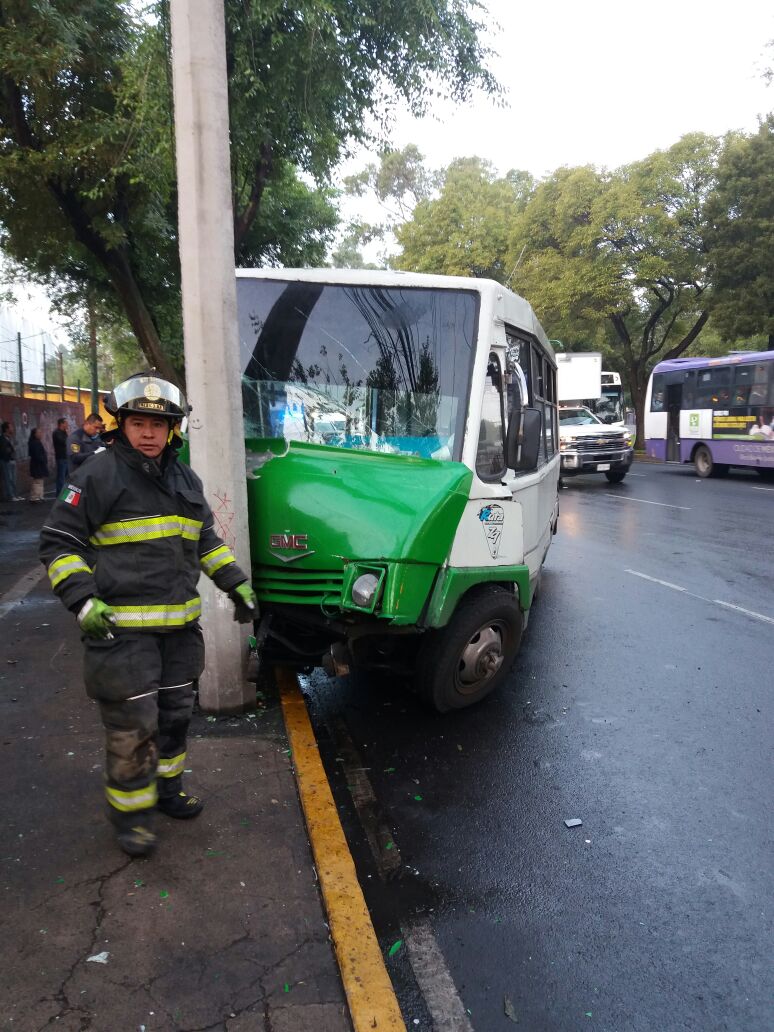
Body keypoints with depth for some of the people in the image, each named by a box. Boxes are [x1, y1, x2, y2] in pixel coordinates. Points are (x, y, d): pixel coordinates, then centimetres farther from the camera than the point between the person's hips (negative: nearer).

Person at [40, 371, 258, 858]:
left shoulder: (186, 479, 11)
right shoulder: (99, 475, -10)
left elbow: (206, 539, 22)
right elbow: (59, 542, -8)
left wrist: (237, 583, 14)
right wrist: (82, 598, -20)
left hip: (180, 625, 7)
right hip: (122, 627, -7)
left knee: (175, 713, 19)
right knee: (133, 725, -1)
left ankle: (166, 787, 40)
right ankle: (130, 810, 20)